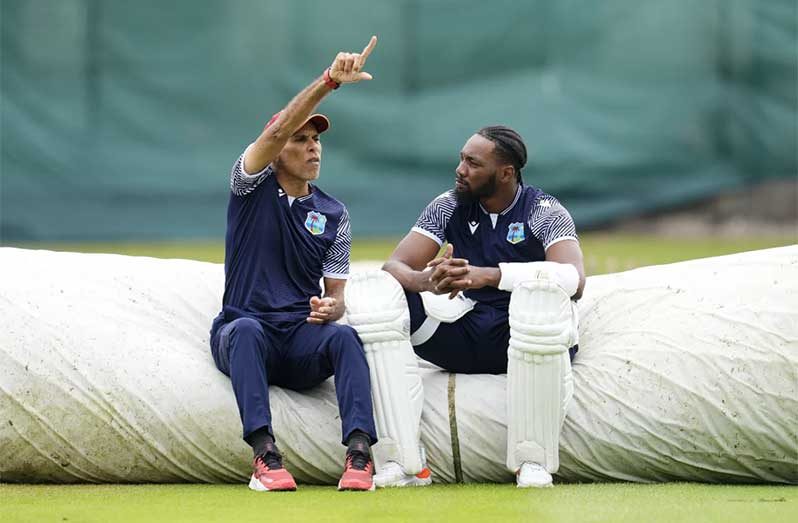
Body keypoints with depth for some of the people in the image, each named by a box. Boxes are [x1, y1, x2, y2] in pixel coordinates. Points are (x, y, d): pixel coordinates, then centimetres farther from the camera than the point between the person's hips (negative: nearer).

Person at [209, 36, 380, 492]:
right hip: (248, 336, -2)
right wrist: (330, 82, -26)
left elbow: (336, 293, 10)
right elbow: (277, 131, -14)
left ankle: (360, 453, -47)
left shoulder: (334, 214, 13)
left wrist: (330, 308, -16)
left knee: (344, 336, -31)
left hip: (302, 344, 2)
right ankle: (266, 454, -49)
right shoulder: (253, 186, 5)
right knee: (246, 328, -38)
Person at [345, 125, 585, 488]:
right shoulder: (449, 206, 6)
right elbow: (395, 266, -3)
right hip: (462, 335, 4)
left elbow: (574, 280, -25)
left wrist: (487, 275, -36)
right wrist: (426, 280, -30)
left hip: (525, 336, -4)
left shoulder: (544, 212, -7)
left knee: (540, 294, -39)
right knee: (374, 292, -17)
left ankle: (532, 460, -28)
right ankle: (403, 461, -24)